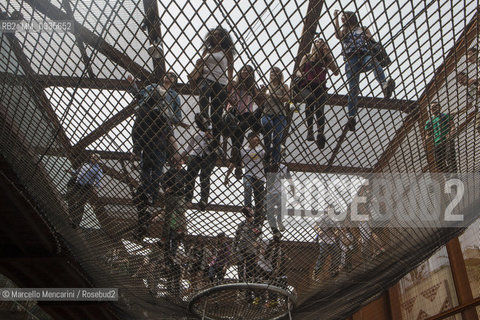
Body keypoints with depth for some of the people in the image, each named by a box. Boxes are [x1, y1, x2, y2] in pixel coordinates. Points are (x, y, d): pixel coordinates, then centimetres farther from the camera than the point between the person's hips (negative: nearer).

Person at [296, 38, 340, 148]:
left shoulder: (326, 59, 20)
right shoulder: (307, 57, 22)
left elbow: (336, 72, 8)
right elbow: (298, 72, 16)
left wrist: (329, 57, 3)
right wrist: (301, 75, -8)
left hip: (320, 87, 1)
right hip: (306, 86, -1)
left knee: (320, 107, -25)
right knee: (310, 99, -35)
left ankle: (320, 134, -38)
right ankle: (310, 129, -36)